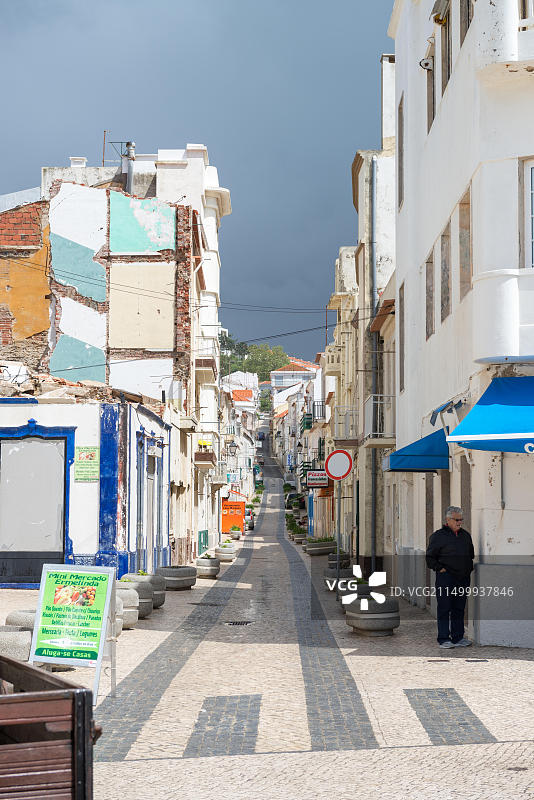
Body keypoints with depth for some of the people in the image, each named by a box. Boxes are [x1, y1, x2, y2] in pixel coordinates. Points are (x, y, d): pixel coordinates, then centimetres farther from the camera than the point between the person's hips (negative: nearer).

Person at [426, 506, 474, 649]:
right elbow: (430, 557, -1)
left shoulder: (466, 535, 15)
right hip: (445, 578, -5)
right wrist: (440, 568, -11)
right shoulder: (438, 536, -3)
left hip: (463, 578, 6)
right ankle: (443, 639, 1)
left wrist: (469, 569, 14)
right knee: (444, 609, -3)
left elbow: (471, 555, 26)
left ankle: (458, 637, 15)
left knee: (459, 609, 9)